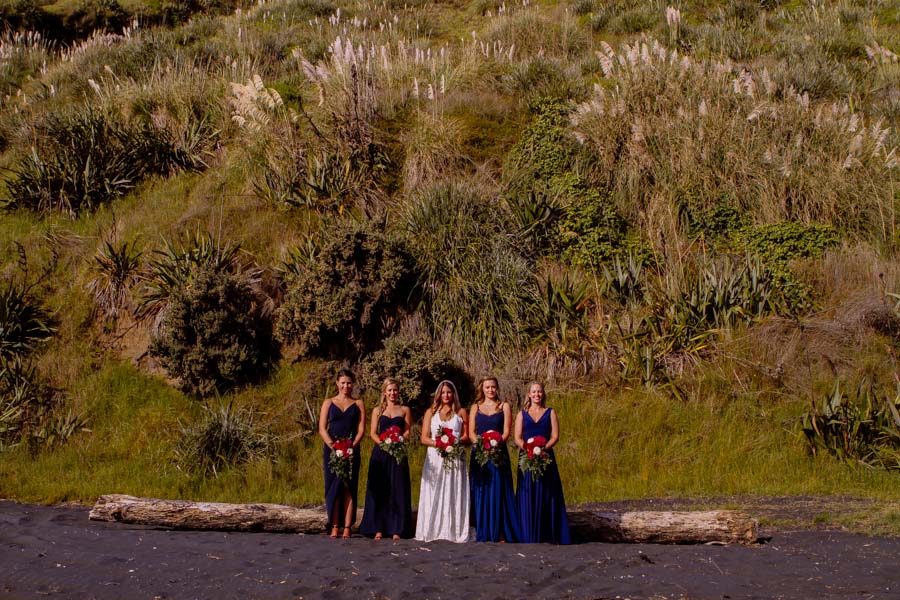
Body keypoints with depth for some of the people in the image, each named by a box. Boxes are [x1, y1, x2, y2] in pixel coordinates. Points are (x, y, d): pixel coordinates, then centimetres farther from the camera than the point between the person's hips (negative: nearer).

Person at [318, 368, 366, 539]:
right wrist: (334, 446, -13)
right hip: (331, 450, 0)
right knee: (333, 487, -1)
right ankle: (334, 527, 2)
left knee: (349, 488, -2)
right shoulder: (328, 403, 10)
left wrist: (352, 447, -13)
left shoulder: (358, 404, 10)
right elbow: (322, 429, 2)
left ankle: (347, 528, 0)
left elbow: (361, 430, 3)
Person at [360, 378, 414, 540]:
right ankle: (378, 528, 5)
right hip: (380, 453, 1)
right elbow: (372, 433, 5)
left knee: (398, 490, -2)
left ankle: (396, 529, 3)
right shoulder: (377, 410, 11)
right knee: (378, 490, 0)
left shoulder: (405, 410, 10)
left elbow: (407, 432, 5)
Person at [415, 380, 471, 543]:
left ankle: (455, 531, -2)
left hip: (455, 459, 0)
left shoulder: (461, 412, 11)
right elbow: (424, 438, 5)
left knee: (454, 495, -3)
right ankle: (432, 531, -2)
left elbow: (466, 437, 6)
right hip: (435, 458, 1)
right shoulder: (430, 412, 12)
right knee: (434, 495, -3)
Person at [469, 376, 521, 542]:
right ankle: (482, 532, 6)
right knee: (480, 491, 1)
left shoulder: (504, 406, 7)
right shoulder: (476, 407, 13)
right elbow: (471, 432, 6)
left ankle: (500, 532, -1)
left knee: (498, 491, -3)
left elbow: (506, 432, 0)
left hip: (498, 453, -2)